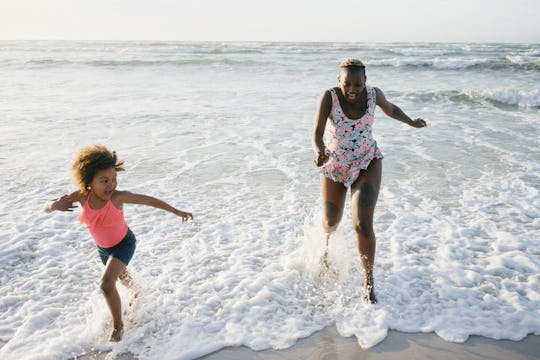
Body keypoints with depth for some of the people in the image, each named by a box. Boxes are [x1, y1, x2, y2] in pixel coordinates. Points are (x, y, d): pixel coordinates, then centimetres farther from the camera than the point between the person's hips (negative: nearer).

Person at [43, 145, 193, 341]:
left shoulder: (117, 197, -32)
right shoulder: (82, 196, -25)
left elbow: (149, 200, -22)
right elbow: (47, 207, -20)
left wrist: (177, 212, -18)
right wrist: (55, 205, -46)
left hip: (123, 244, -4)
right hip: (103, 247, 5)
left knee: (106, 284, -22)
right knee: (121, 276, 31)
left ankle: (118, 325, 2)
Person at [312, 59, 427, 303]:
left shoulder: (373, 93, -13)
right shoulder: (329, 96, -21)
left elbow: (390, 109, 11)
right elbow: (317, 133, -31)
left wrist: (412, 123, 23)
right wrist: (319, 152, -52)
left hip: (367, 164, 0)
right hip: (334, 166, 1)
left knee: (363, 224, -18)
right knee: (331, 220, 21)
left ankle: (368, 281, 2)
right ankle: (327, 240, 61)